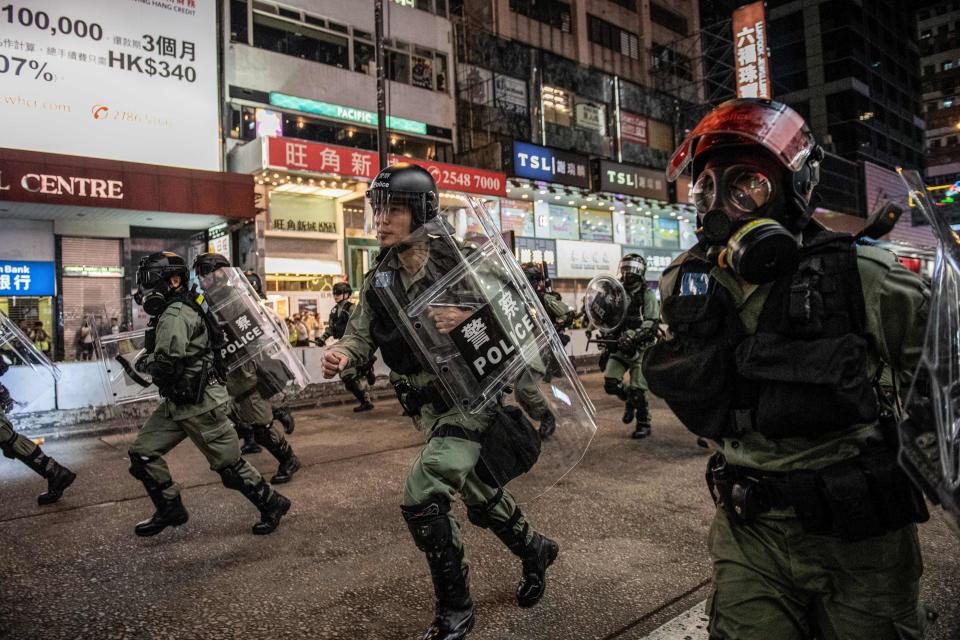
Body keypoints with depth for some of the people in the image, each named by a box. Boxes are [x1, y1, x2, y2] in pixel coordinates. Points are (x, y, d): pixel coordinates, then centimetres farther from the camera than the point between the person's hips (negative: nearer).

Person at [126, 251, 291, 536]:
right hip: (177, 402, 10)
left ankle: (272, 504, 16)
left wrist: (143, 362, -7)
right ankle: (170, 510, 22)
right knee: (142, 453, 9)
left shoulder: (175, 315, -20)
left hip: (200, 404, -10)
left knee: (229, 464, 0)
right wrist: (150, 360, 8)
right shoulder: (169, 312, 13)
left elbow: (166, 365, -26)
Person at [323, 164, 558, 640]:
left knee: (422, 496, -18)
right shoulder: (379, 281, 1)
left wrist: (469, 316, -33)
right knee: (479, 495, 21)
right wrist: (341, 354, -21)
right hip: (429, 408, 7)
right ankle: (534, 550, 50)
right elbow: (361, 333, 1)